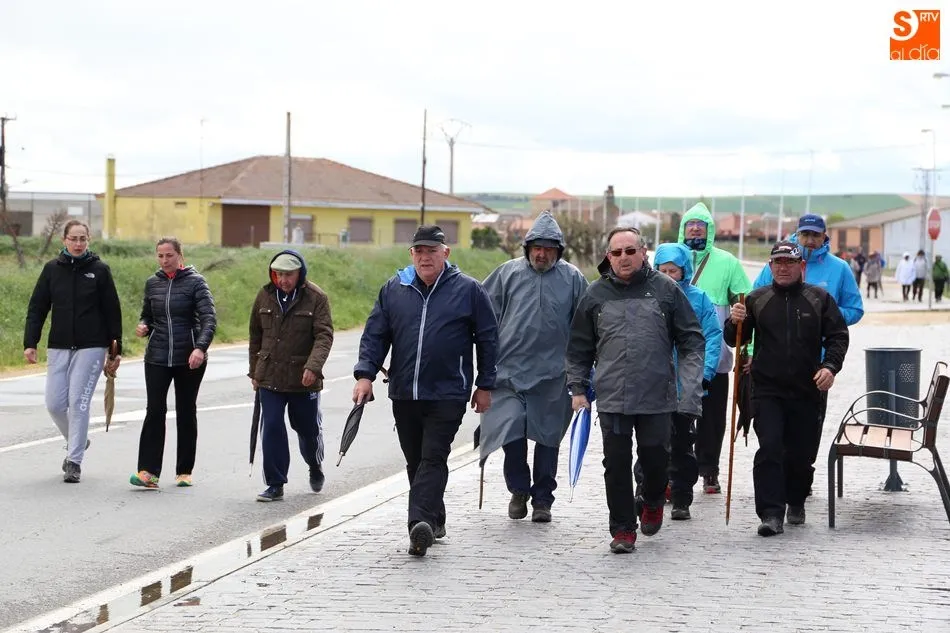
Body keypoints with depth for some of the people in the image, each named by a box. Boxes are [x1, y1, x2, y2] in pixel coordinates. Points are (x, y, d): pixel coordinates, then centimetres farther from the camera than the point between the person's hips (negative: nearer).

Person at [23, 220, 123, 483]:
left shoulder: (99, 270, -1)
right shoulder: (52, 269, 5)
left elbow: (113, 312, 2)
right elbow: (36, 308, 6)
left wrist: (116, 351, 1)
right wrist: (30, 343, -4)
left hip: (91, 347, -3)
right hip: (58, 347, 3)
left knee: (79, 402, -7)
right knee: (54, 404, 1)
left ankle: (75, 461, 2)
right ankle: (76, 441, 29)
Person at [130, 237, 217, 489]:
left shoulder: (195, 282, -5)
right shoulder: (152, 283, 8)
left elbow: (209, 318, -13)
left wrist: (200, 348, -28)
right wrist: (143, 326, -3)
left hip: (189, 358, -3)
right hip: (157, 357, 3)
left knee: (186, 412, 7)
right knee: (154, 410, -9)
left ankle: (184, 471, 16)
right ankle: (148, 472, -12)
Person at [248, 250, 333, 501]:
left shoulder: (316, 298, -7)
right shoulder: (265, 296, 4)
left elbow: (324, 335, -15)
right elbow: (255, 336, 13)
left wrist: (313, 366, -29)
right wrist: (254, 372, 12)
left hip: (304, 379, -2)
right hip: (270, 377, 2)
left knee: (309, 428, 12)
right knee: (271, 428, -6)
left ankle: (316, 468, 41)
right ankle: (275, 485, 2)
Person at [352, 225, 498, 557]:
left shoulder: (469, 290, 1)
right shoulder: (393, 289, 8)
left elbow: (488, 339, 5)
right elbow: (375, 334, 9)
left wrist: (485, 385, 3)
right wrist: (365, 374, -3)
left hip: (448, 395, -4)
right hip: (404, 393, 4)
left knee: (433, 458, -12)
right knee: (415, 460, 11)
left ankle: (420, 523, -22)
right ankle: (434, 521, 25)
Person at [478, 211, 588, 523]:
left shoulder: (572, 278, 3)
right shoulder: (508, 272, 2)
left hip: (552, 375, 0)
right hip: (509, 369, 0)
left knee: (548, 438, 7)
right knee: (511, 432, -7)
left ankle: (542, 499, 20)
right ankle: (519, 491, 15)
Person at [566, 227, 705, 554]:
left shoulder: (666, 289, 3)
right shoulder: (596, 294, 7)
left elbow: (691, 341, 3)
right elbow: (579, 348, 14)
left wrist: (690, 388, -5)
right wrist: (577, 388, 7)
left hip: (657, 395, -1)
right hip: (612, 397, 1)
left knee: (656, 458, 3)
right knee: (617, 463, 1)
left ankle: (652, 502, 34)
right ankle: (623, 529, 13)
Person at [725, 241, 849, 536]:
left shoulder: (819, 298, 5)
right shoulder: (756, 299, 6)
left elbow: (838, 336, 6)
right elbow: (735, 340, 9)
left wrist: (830, 366, -10)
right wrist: (734, 323, -13)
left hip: (807, 390, 1)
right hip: (767, 390, -1)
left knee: (802, 452, 9)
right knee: (769, 448, -12)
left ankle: (796, 503, 33)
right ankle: (771, 514, -12)